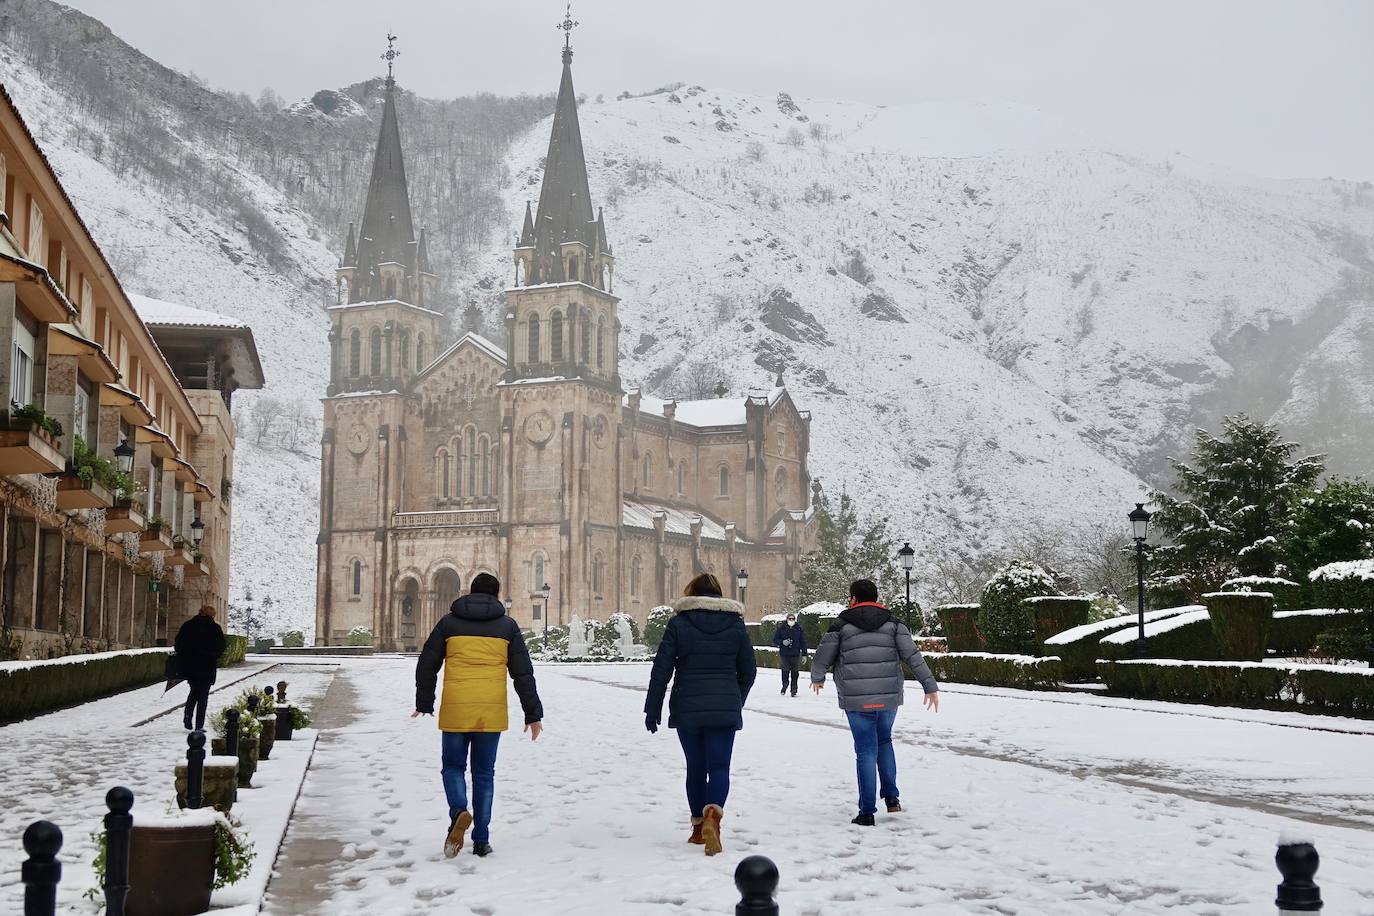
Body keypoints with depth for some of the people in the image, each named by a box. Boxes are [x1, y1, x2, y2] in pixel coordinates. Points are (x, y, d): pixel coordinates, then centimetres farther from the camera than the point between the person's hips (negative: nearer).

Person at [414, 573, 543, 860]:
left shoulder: (449, 623, 8)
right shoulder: (507, 626, 7)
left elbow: (426, 665, 11)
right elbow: (523, 673, 5)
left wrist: (424, 703, 23)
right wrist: (533, 714, 9)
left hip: (454, 710, 0)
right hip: (491, 712, 1)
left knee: (453, 767, 12)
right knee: (484, 773, 10)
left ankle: (459, 812, -17)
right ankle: (481, 841, 10)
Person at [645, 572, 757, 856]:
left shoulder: (678, 623, -1)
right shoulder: (736, 624, 4)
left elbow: (661, 669, -3)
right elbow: (748, 670, 9)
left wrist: (653, 709, 4)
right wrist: (736, 702, 23)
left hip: (687, 709, 0)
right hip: (725, 710, 0)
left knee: (695, 766, 13)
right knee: (719, 766, 1)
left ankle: (699, 826, 19)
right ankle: (713, 813, -25)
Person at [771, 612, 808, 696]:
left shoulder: (799, 629, 7)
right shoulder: (781, 629, 4)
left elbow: (803, 643, 10)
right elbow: (775, 640, 6)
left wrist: (804, 654, 4)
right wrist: (782, 642, -13)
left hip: (795, 654, 1)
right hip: (784, 654, -1)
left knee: (795, 672, -1)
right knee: (785, 671, -1)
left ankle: (794, 690, 6)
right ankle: (785, 685, 23)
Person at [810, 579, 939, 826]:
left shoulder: (841, 625, 0)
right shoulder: (893, 623, 5)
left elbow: (822, 657, 5)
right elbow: (913, 656, -3)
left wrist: (817, 678, 25)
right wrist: (931, 686, -3)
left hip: (857, 700, -2)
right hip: (889, 697, 2)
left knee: (866, 751, 4)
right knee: (884, 742, 24)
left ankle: (867, 812, 4)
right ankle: (891, 797, 16)